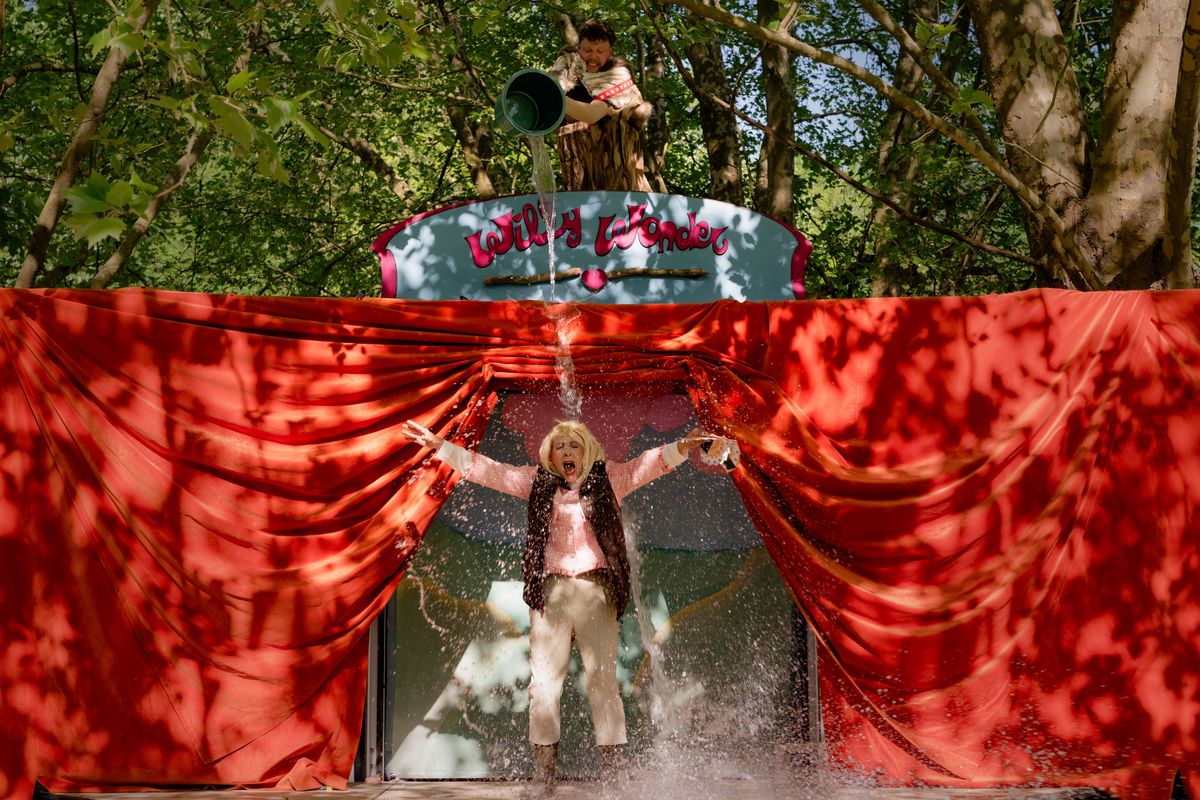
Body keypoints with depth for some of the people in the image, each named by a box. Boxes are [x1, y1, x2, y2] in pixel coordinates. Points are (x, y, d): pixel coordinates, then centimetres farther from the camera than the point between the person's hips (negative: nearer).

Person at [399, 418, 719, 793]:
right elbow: (487, 470, 13)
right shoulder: (538, 482, 13)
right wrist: (438, 445, 8)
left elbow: (649, 464, -1)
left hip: (596, 590, -1)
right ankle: (543, 774, 3)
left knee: (603, 679, -4)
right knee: (544, 680, -1)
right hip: (550, 590, 1)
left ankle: (612, 772, -3)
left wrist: (681, 447, -19)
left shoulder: (607, 479, 9)